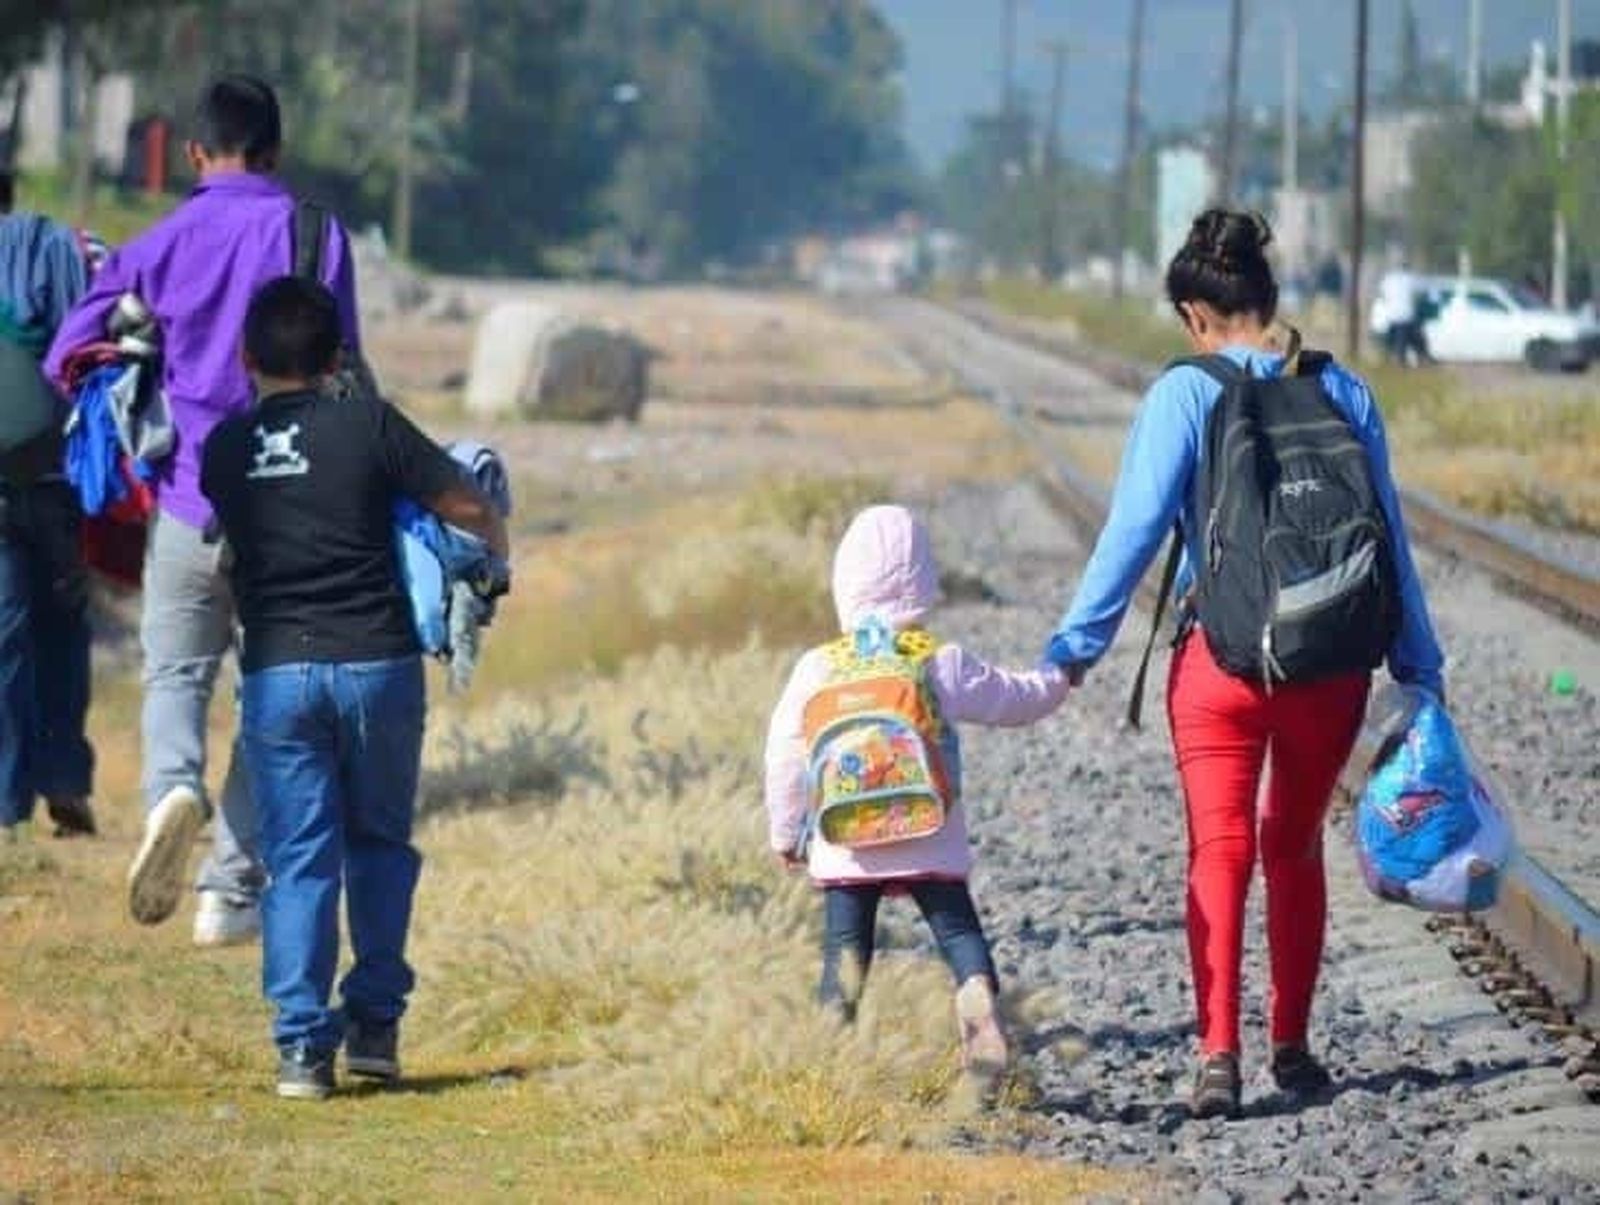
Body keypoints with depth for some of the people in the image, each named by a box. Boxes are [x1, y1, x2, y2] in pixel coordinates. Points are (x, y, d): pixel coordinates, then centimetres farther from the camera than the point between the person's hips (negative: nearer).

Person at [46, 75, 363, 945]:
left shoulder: (161, 245, 2)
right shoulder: (316, 238, -1)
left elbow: (66, 360, 2)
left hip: (187, 504, 0)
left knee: (177, 673, 12)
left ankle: (172, 785, -21)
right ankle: (232, 893, 6)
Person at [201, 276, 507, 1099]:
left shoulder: (224, 448, 4)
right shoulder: (367, 426, -4)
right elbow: (469, 507, -1)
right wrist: (496, 548, 20)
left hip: (276, 671, 1)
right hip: (376, 661, -1)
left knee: (297, 860, 3)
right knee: (381, 844, 15)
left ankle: (302, 1043, -4)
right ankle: (375, 1022, 12)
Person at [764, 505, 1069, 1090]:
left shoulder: (816, 670, 0)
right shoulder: (945, 666, -2)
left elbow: (785, 755, 4)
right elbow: (1013, 699, 10)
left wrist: (785, 832, 17)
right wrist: (1057, 680, 32)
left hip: (845, 844, 1)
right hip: (931, 844, 0)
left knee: (845, 944, 6)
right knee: (956, 926, 5)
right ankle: (977, 991, -22)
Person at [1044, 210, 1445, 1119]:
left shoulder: (1186, 395, -6)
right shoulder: (1344, 395, 3)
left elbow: (1137, 527, -10)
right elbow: (1389, 539, 6)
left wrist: (1076, 645, -6)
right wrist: (1419, 667, 13)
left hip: (1222, 660, -3)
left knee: (1220, 853, 0)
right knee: (1297, 849, 18)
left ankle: (1219, 1051, -15)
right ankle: (1292, 1046, 23)